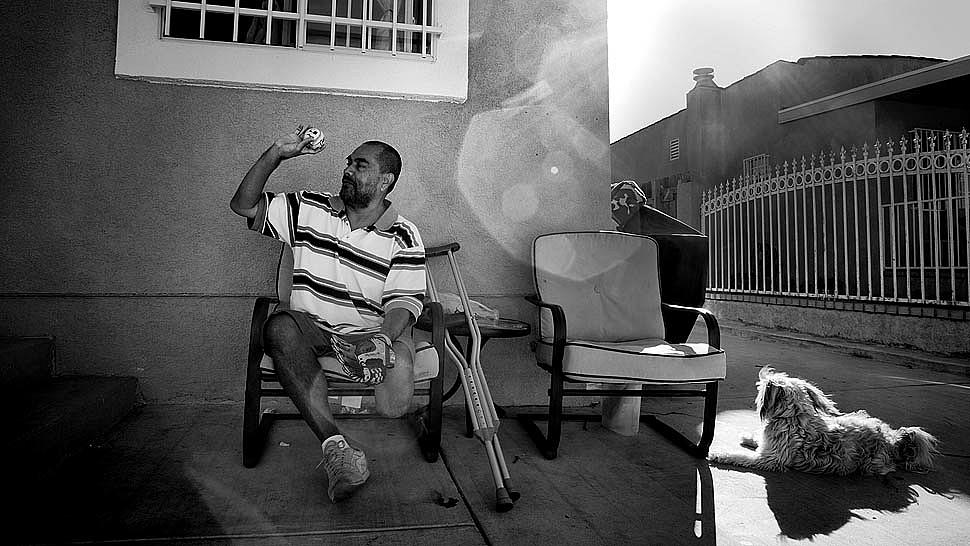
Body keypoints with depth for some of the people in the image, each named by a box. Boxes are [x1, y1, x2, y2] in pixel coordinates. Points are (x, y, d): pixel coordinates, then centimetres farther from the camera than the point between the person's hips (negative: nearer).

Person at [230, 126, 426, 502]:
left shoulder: (403, 238, 0)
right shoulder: (309, 209, 10)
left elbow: (403, 301, -9)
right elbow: (245, 205, 8)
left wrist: (382, 336, -32)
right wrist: (276, 154, -3)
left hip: (368, 333, -2)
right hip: (310, 328, 2)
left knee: (398, 350, -37)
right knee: (279, 327, -35)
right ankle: (334, 444, -42)